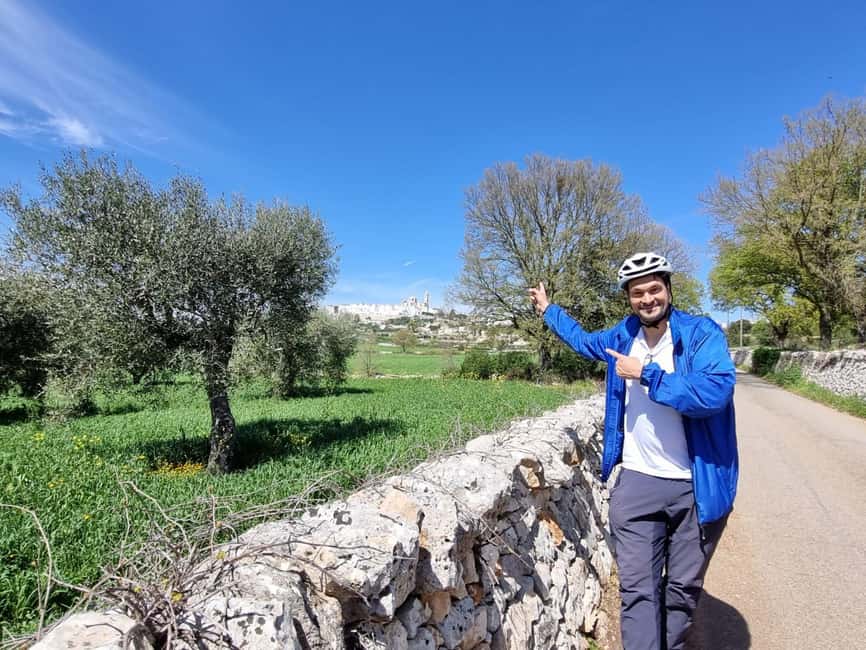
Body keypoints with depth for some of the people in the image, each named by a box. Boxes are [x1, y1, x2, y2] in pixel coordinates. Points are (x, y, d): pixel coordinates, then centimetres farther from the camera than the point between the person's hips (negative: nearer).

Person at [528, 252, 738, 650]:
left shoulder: (702, 333, -12)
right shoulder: (624, 335, 4)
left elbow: (714, 392, -29)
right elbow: (584, 341, 26)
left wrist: (645, 373, -22)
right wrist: (547, 310, 35)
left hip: (698, 487, -3)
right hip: (637, 483, 3)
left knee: (683, 589, 16)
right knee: (637, 590, 2)